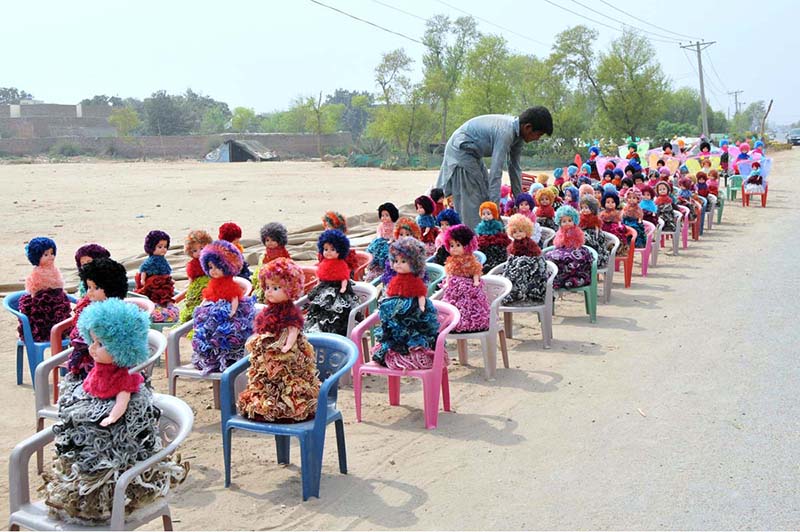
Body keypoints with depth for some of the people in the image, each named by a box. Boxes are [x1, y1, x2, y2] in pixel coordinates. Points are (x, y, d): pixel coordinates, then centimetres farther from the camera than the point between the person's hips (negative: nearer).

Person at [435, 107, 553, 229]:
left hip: (472, 153, 10)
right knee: (471, 201, -11)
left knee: (485, 198, 10)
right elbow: (496, 172, -33)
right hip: (461, 151, -10)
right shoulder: (505, 132, -31)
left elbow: (514, 167, 6)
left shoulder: (517, 133, -2)